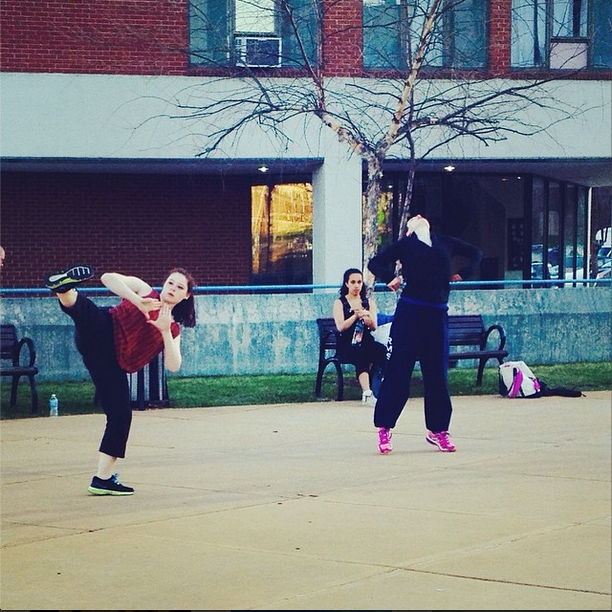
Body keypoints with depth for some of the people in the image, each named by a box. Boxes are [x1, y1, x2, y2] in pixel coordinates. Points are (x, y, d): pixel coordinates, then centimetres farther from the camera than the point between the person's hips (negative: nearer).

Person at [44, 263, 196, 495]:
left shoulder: (173, 330, 19)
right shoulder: (144, 290, 11)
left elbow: (173, 366, 4)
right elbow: (108, 278, -3)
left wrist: (165, 331, -9)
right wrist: (138, 302, -14)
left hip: (113, 365, 4)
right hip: (101, 333, -4)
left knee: (121, 416, 1)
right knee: (82, 307, -36)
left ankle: (103, 478, 12)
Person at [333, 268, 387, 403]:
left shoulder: (369, 302, 19)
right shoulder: (340, 303, 10)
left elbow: (374, 327, 6)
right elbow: (340, 327, -4)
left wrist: (367, 317, -16)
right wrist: (356, 316, -16)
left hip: (366, 342, 3)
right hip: (347, 345, -3)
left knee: (382, 350, -33)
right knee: (361, 354, -38)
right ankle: (367, 392, -46)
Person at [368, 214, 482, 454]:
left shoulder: (444, 243, 17)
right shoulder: (405, 245, 8)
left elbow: (475, 253, 28)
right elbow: (375, 263, 7)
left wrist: (463, 274, 15)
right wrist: (390, 279, -8)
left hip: (438, 315, 3)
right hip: (409, 312, -3)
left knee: (437, 373, 6)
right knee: (398, 372, -4)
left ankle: (437, 430, 15)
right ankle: (384, 428, 1)